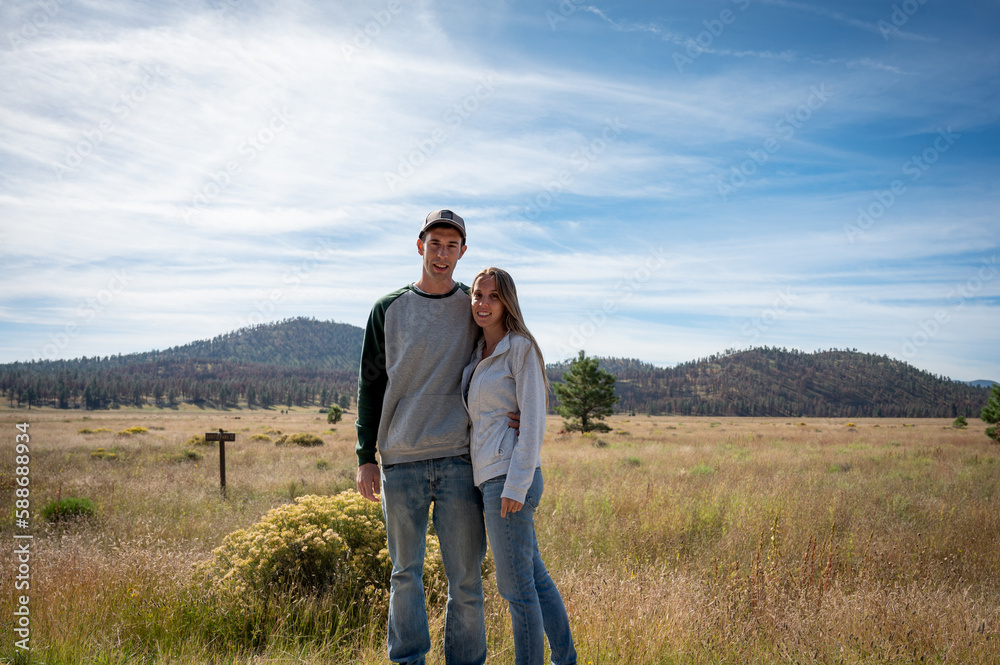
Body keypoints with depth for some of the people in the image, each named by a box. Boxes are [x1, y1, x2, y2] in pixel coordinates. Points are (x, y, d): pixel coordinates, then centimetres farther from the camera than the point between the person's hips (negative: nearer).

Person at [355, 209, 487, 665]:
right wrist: (366, 458, 3)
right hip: (401, 461, 0)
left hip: (459, 461, 0)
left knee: (465, 578, 3)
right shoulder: (388, 309, 6)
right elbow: (370, 385, 7)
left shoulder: (475, 308, 8)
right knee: (405, 573, 10)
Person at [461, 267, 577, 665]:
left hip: (510, 476, -9)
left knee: (515, 585, -1)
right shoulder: (477, 353, 15)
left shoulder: (521, 348, -8)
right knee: (534, 576, 18)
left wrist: (516, 485, -19)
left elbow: (533, 419, -13)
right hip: (488, 476, 9)